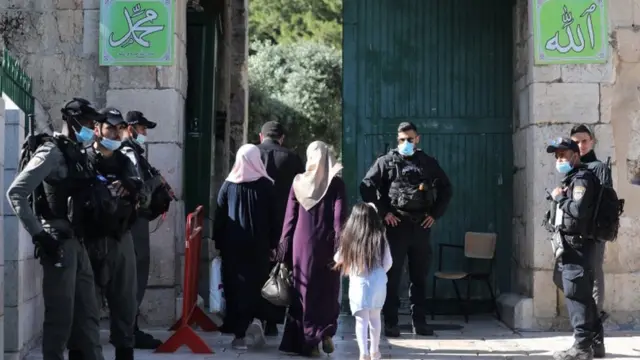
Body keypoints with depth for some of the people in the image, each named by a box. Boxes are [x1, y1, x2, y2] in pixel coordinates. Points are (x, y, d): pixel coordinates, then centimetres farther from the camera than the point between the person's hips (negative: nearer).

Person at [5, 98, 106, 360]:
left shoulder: (77, 154, 14)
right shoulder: (52, 152, -11)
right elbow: (15, 193, -17)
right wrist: (38, 234, -18)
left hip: (75, 242, 9)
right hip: (58, 243, -9)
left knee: (88, 313, 12)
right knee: (61, 315, -4)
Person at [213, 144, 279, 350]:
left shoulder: (228, 185, 0)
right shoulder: (266, 185, -2)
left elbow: (219, 217, 2)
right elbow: (274, 217, -1)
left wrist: (219, 244, 9)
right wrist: (273, 244, 5)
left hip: (232, 246, 0)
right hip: (259, 245, 0)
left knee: (235, 287, 5)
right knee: (257, 284, 13)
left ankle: (239, 335, 4)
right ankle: (255, 319, -10)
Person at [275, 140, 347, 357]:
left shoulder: (298, 182, 2)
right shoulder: (336, 183, -3)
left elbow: (290, 217, 3)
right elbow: (339, 219, -8)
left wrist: (284, 248, 8)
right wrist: (340, 249, -7)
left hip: (301, 244, 1)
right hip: (326, 244, -1)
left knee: (304, 291, 8)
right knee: (327, 291, 13)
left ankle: (307, 341, 7)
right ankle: (326, 332, -3)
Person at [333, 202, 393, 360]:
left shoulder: (350, 238, -5)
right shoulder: (380, 237, -3)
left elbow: (338, 258, 9)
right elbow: (388, 262, 4)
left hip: (359, 284, -2)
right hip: (378, 283, 2)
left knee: (361, 319, 0)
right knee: (375, 317, 19)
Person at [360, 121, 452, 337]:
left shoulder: (429, 163, 11)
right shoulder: (386, 162, 1)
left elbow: (445, 188, 19)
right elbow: (366, 187, -5)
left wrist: (435, 213, 8)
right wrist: (382, 212, -10)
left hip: (421, 226, 3)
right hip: (396, 225, -3)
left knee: (420, 277, 9)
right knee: (392, 276, 0)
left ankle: (419, 322, 16)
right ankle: (390, 323, 4)